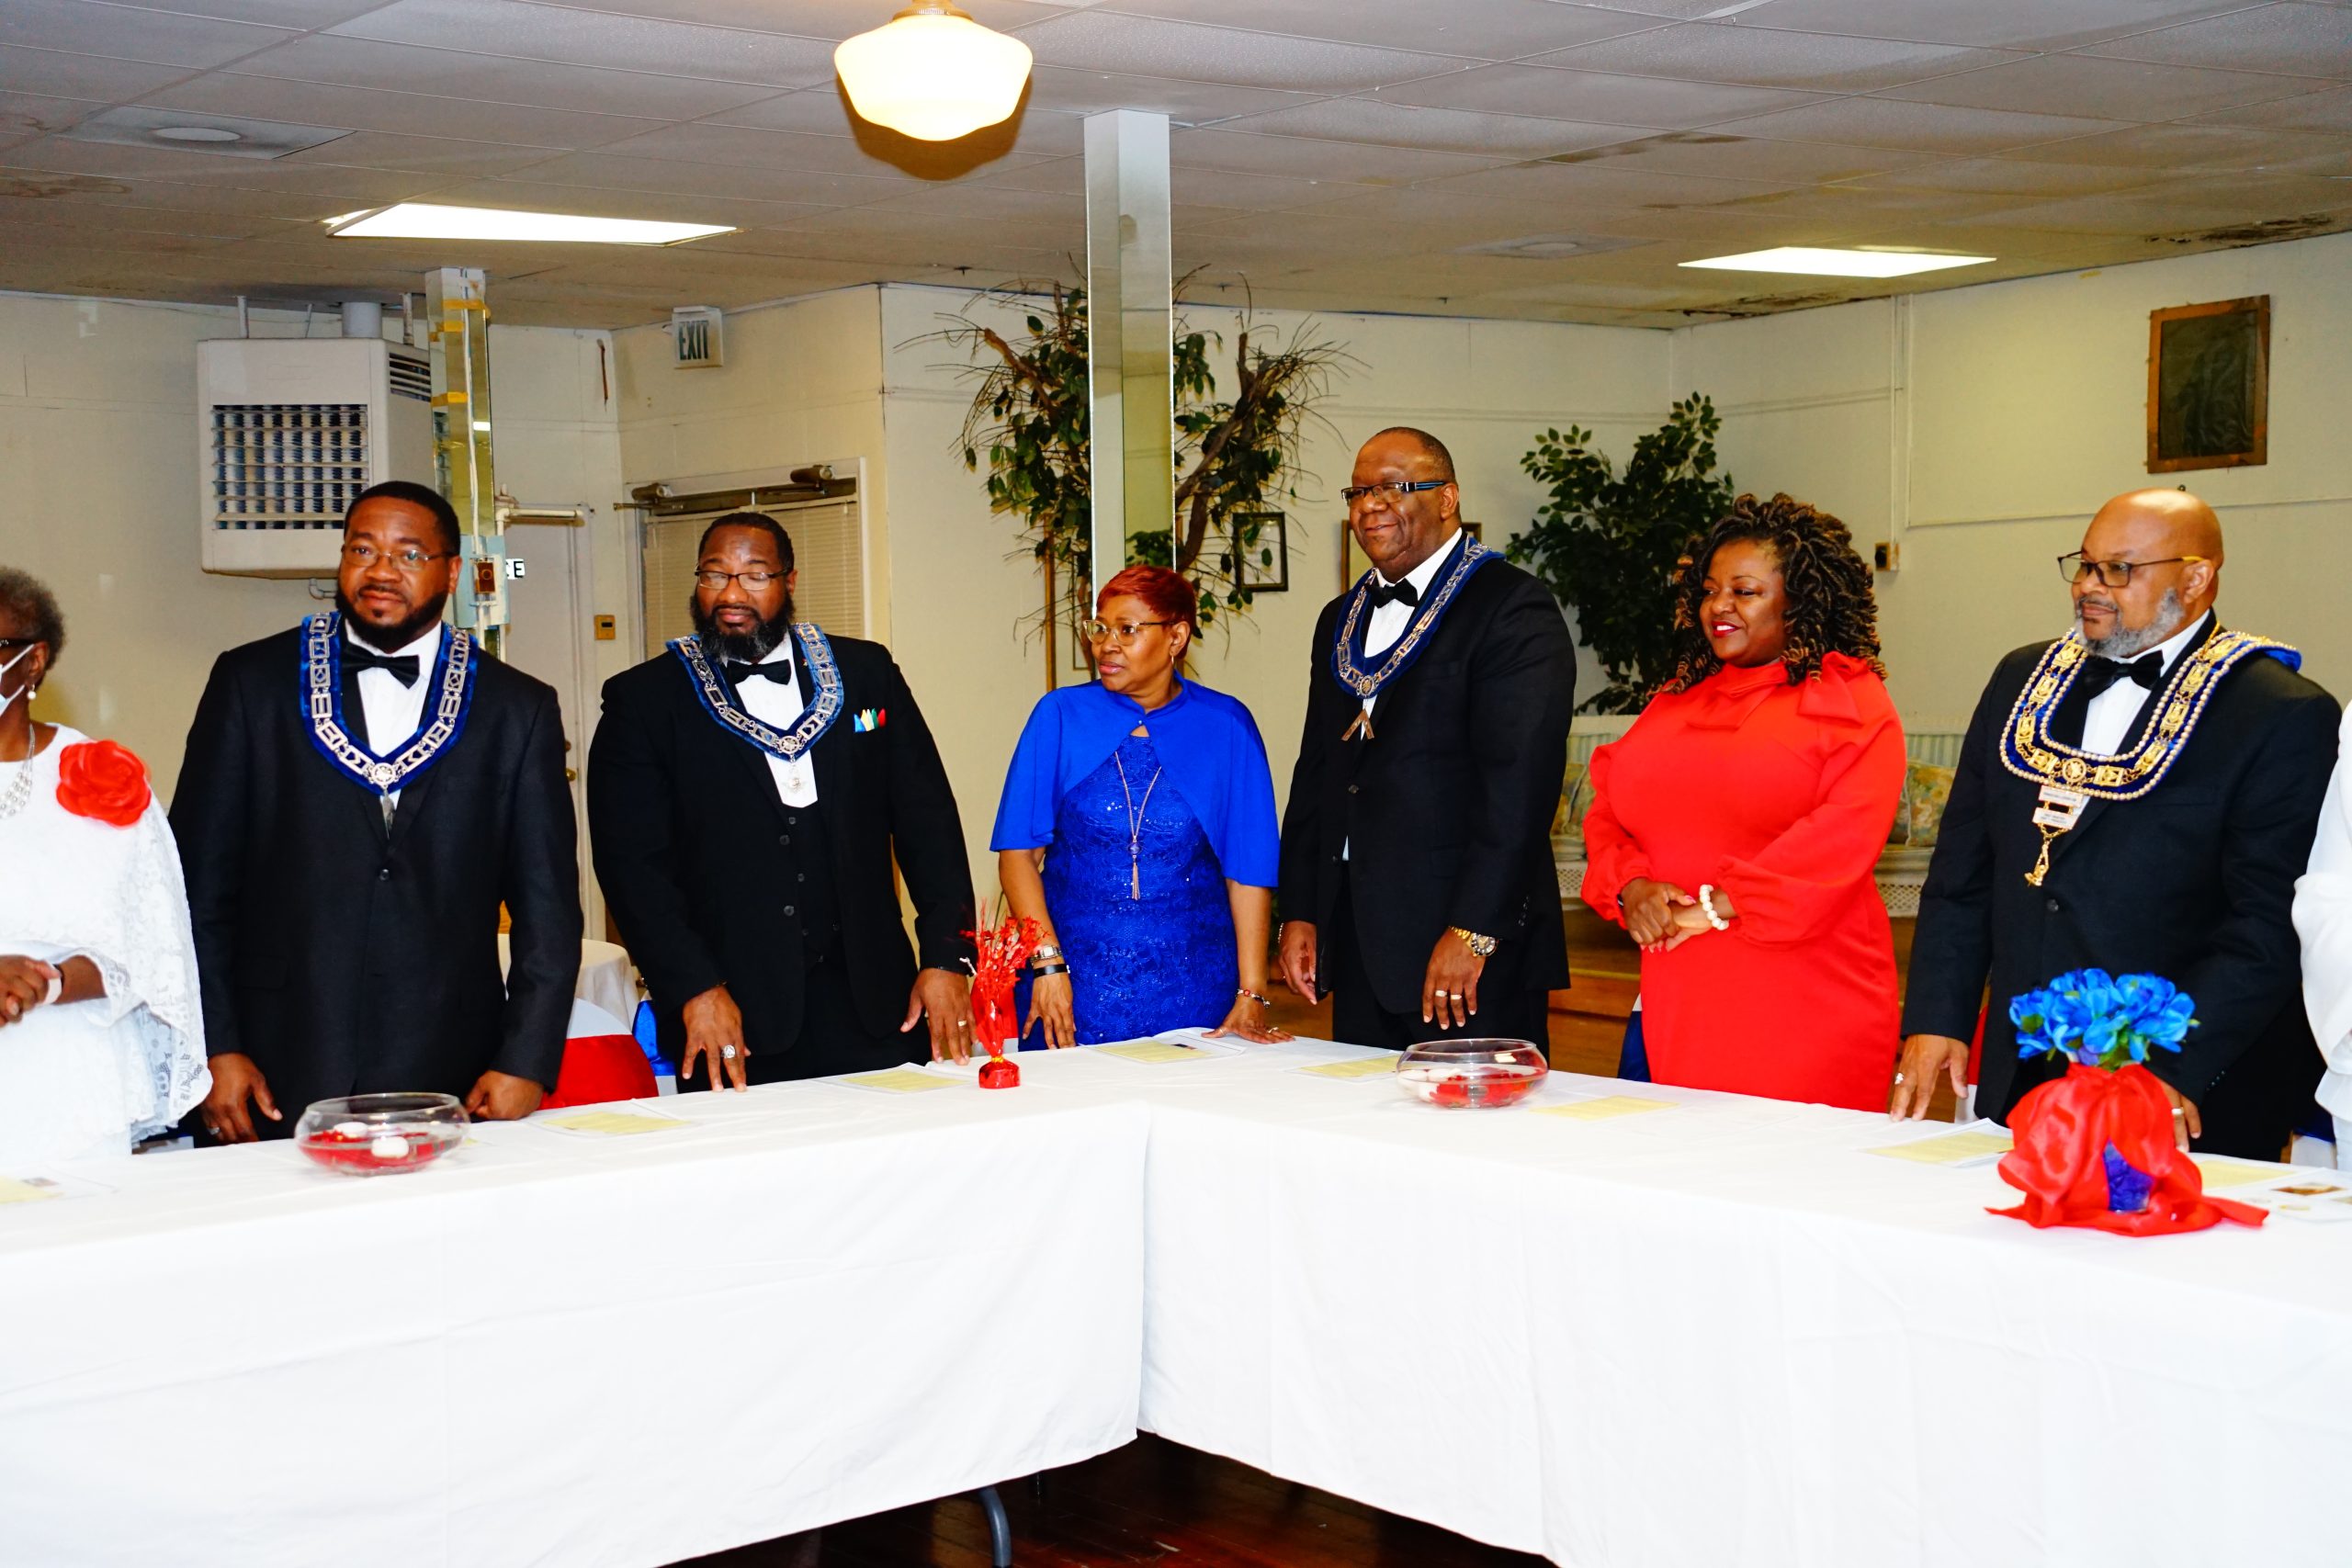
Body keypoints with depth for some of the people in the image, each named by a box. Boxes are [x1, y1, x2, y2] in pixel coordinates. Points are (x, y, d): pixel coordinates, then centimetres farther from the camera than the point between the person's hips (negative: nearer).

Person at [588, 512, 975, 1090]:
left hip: (870, 1002, 2)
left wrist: (946, 957, -2)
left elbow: (927, 819, 8)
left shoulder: (866, 673, 9)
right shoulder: (644, 700, 2)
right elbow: (631, 860, -5)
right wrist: (694, 990, -15)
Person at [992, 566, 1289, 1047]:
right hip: (1076, 987, 0)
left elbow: (1249, 870, -2)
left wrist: (1251, 995, -7)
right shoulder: (1061, 716, 2)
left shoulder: (1225, 727, 1)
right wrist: (1047, 962, -12)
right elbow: (1018, 851, -1)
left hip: (1192, 987, 0)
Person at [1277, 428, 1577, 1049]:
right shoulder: (1341, 620, 18)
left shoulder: (1513, 609, -7)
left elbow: (1520, 781, -16)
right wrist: (1300, 913, 11)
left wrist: (1472, 933, -20)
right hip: (1358, 949, 7)